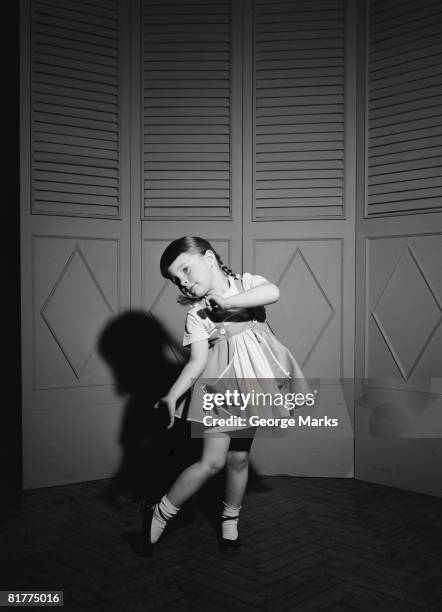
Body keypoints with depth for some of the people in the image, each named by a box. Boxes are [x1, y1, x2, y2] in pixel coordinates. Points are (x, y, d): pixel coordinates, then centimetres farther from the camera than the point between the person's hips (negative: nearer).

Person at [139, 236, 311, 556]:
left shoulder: (247, 283, 2)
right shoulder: (196, 314, 0)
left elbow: (272, 292, -20)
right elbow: (198, 360, -10)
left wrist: (226, 301, -16)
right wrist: (173, 394, -23)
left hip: (252, 379, 1)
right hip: (220, 383, -1)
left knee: (239, 458, 11)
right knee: (212, 460, -8)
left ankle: (230, 521, 34)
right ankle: (159, 514, 10)